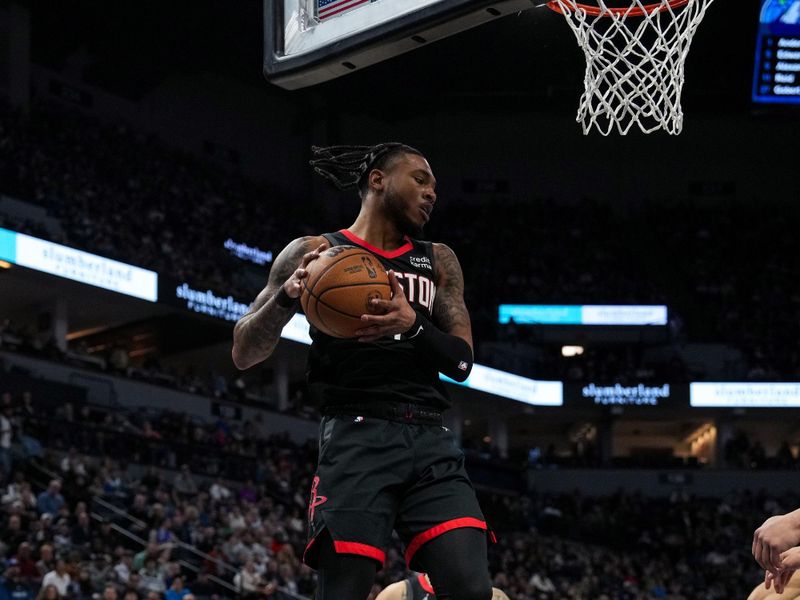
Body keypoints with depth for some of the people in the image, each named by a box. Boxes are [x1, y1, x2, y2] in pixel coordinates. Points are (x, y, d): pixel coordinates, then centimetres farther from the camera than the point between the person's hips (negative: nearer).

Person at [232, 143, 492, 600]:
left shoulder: (438, 261, 19)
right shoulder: (315, 253, 8)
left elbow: (462, 362, 10)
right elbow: (245, 354, 4)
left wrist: (414, 326, -11)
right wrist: (288, 294, -15)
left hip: (431, 441, 4)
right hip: (357, 438, -4)